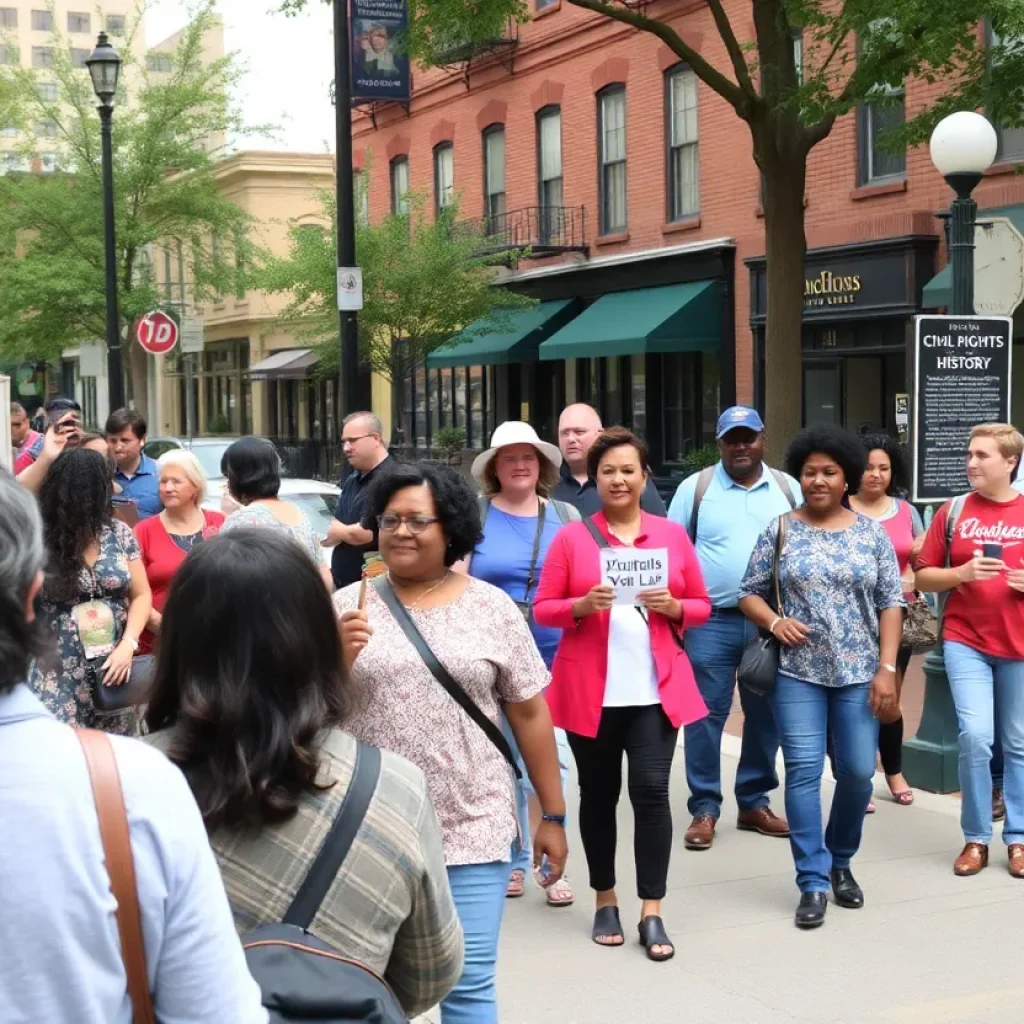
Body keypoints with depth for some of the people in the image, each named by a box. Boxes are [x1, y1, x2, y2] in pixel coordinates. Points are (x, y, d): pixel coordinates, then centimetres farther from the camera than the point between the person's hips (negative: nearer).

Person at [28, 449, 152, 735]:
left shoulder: (118, 534, 3)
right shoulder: (39, 538, -6)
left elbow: (141, 595, 6)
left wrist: (128, 644, -7)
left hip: (112, 669, 4)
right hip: (58, 677, -3)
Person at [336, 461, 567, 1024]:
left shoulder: (492, 608, 1)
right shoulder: (347, 607, 2)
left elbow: (530, 714, 6)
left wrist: (553, 815, 7)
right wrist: (337, 659, -16)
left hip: (472, 831, -1)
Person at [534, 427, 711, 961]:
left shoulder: (673, 535, 6)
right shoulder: (571, 537, 1)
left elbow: (701, 606, 10)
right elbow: (542, 608, 0)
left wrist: (672, 606, -11)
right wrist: (582, 605, -18)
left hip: (657, 689, 0)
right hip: (590, 690, 0)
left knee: (651, 792, -6)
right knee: (598, 794, 10)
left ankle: (652, 914, 1)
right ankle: (604, 901, 25)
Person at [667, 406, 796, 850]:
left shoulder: (788, 489, 7)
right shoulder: (695, 488, 1)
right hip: (711, 621, -2)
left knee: (766, 716, 9)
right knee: (705, 715, -1)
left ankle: (754, 803, 22)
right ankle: (704, 809, 8)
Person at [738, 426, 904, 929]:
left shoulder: (872, 533, 4)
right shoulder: (780, 530, 2)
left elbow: (891, 603, 3)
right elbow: (749, 593, 6)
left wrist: (887, 667, -5)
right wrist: (773, 621, -14)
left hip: (859, 673, 1)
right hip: (798, 672, -1)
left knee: (858, 771, 4)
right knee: (803, 771, -5)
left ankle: (841, 861, 27)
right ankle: (813, 882, 2)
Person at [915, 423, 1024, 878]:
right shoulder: (953, 511, 2)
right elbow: (923, 577, 5)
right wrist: (961, 573, -13)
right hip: (965, 642, -1)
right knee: (975, 738, -10)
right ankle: (976, 839, 5)